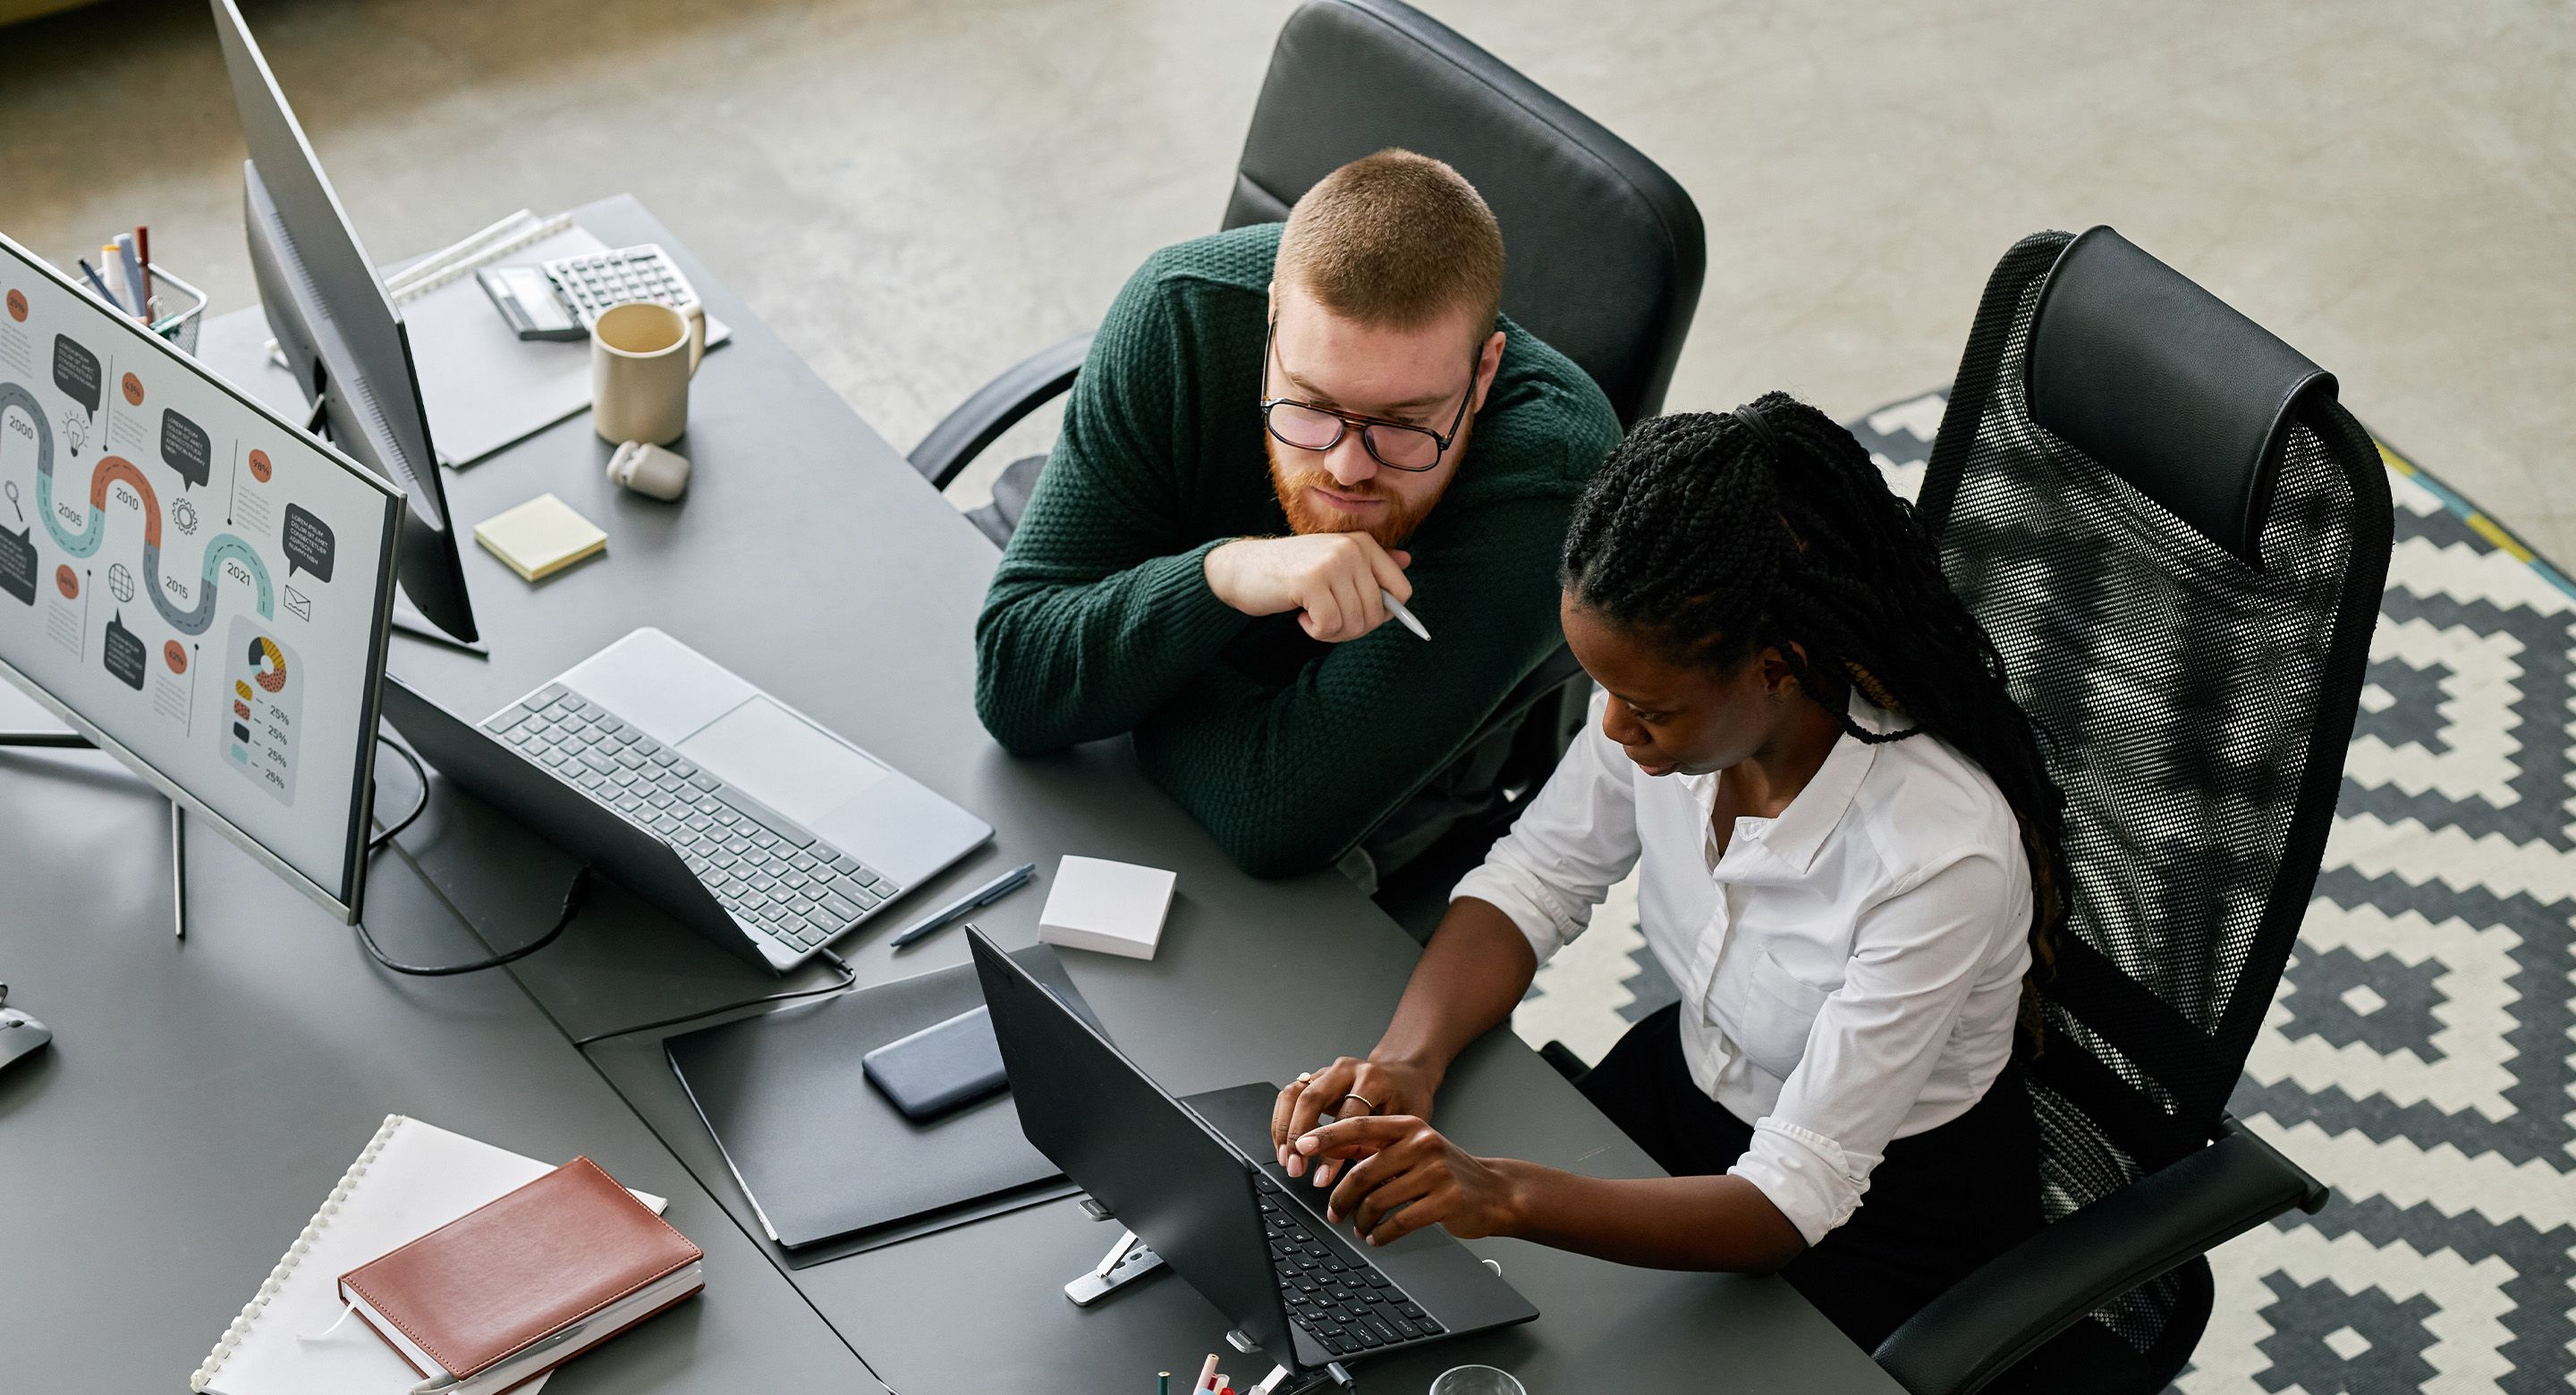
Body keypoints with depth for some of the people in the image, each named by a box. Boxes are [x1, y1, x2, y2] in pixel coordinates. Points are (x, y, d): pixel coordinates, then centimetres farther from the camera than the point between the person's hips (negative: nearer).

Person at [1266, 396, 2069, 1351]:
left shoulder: (1941, 854, -37)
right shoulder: (1669, 689, -20)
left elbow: (1791, 1201, -32)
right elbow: (1532, 880, -4)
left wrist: (1503, 1195, -45)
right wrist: (1409, 1057, -24)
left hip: (1887, 1210, -5)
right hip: (1691, 1083, 5)